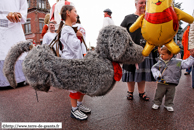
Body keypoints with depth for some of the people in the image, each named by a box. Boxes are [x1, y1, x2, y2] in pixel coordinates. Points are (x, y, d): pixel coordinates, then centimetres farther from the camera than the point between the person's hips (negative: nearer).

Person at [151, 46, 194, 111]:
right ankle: (156, 103, 29)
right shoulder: (160, 62, -2)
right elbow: (154, 68, 4)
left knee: (170, 96, 14)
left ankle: (168, 105, 35)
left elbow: (186, 63, -4)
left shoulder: (177, 62, -5)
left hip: (172, 84, 0)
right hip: (162, 83, 0)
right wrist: (157, 75, -10)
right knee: (159, 94, 10)